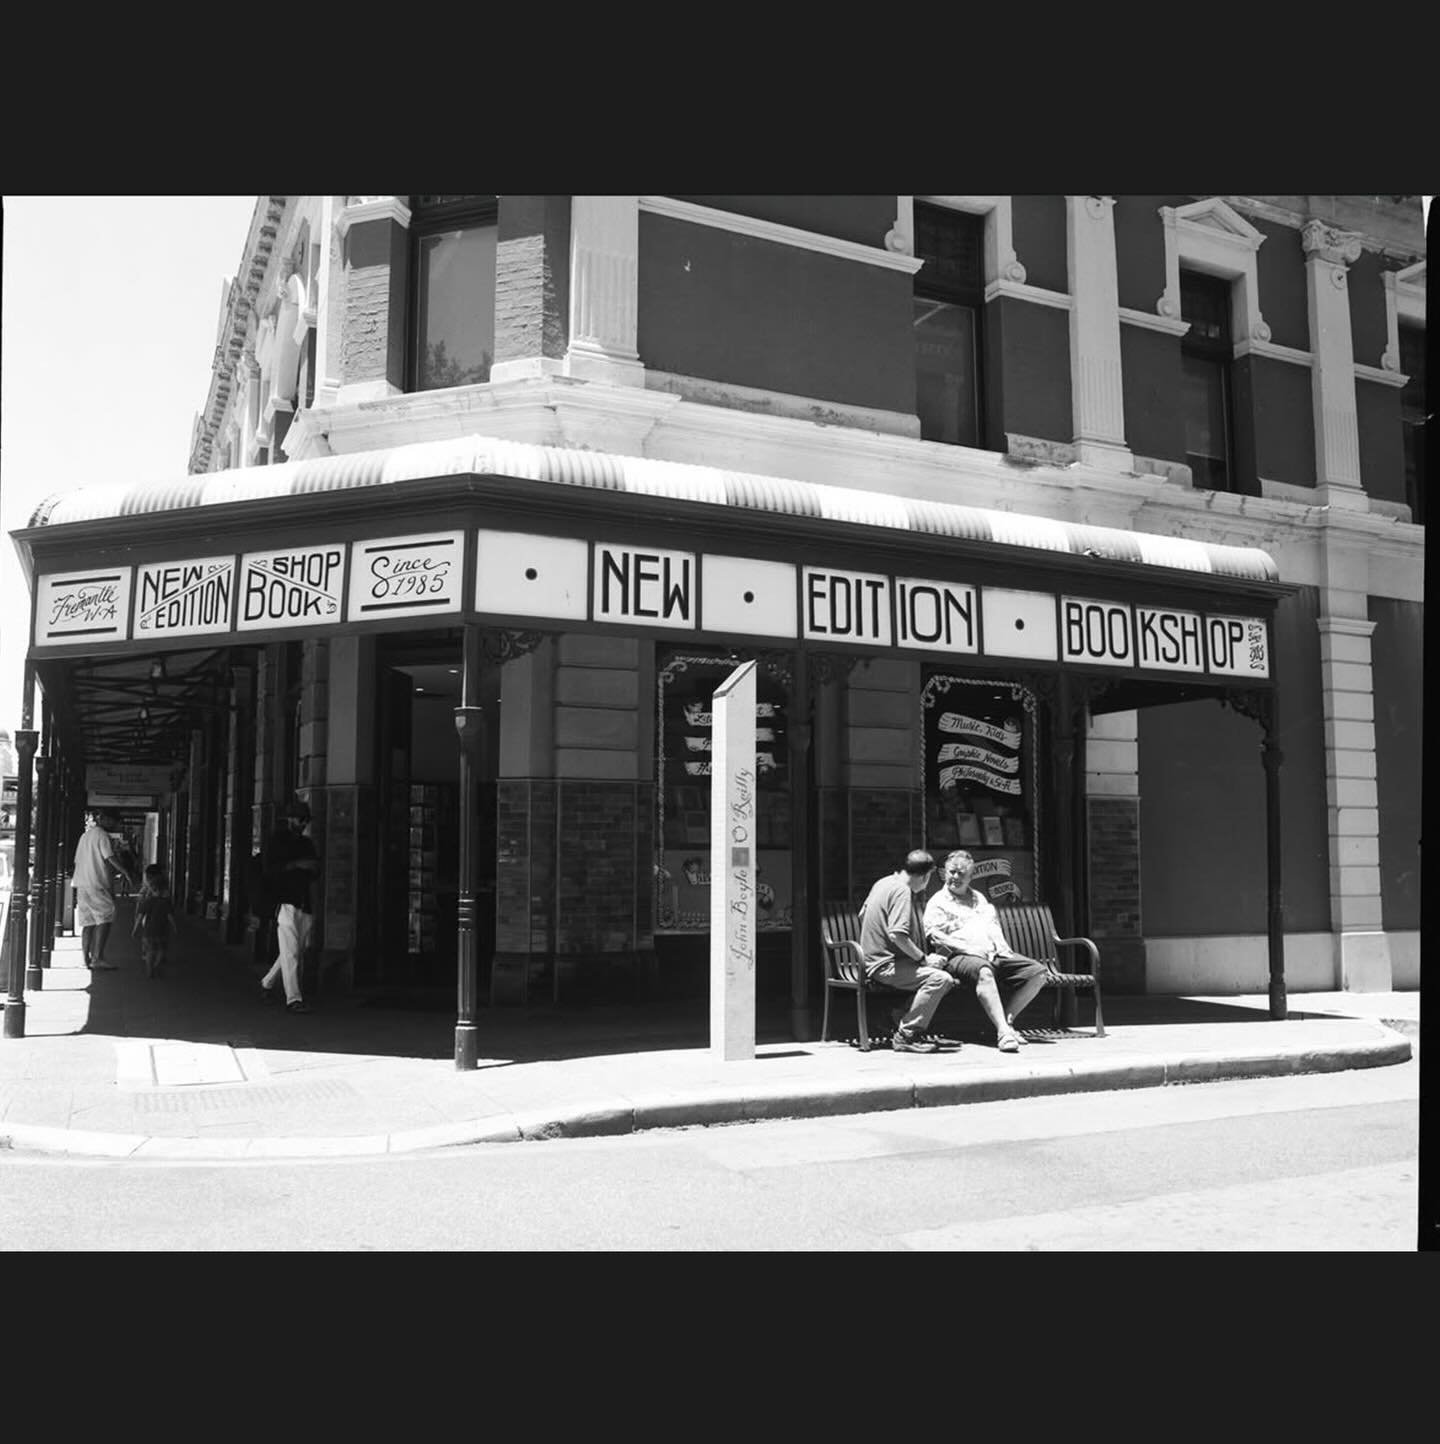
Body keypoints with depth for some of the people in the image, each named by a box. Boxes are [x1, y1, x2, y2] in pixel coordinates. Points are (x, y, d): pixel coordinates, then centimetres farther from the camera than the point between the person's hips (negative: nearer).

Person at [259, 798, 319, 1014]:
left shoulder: (306, 844, 19)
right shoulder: (276, 841, 1)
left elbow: (315, 874, 21)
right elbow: (270, 870, -11)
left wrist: (313, 867, -2)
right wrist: (296, 864, -17)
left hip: (304, 904, 6)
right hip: (285, 902, -6)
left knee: (299, 951, 9)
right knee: (290, 952, -10)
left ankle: (267, 983, 29)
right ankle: (293, 999, -10)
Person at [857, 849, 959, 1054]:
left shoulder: (884, 883, 13)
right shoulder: (902, 891, -16)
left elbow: (862, 915, 24)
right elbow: (897, 934, -28)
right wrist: (924, 959, -18)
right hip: (884, 965, -10)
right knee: (940, 978, -26)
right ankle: (905, 1036, -19)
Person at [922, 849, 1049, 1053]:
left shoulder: (979, 897, 29)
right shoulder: (937, 902, 7)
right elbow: (935, 936, -5)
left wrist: (1002, 947, 5)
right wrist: (968, 948, -16)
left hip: (995, 954, 7)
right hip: (960, 957, -7)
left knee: (1037, 971, -11)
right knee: (984, 971, -41)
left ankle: (1007, 1019, -8)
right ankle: (1003, 1031, -44)